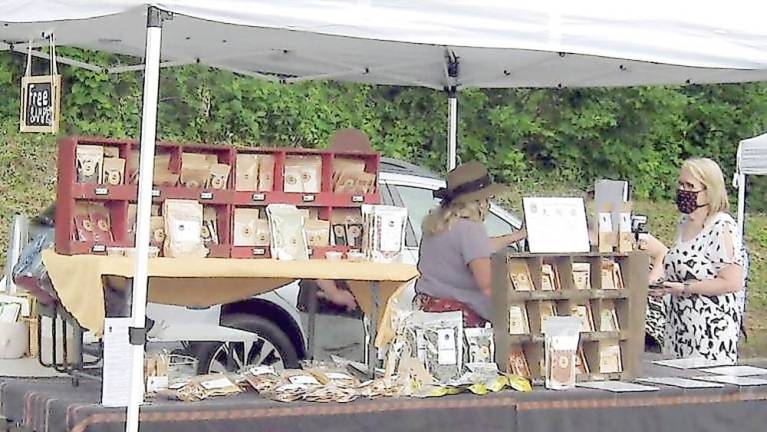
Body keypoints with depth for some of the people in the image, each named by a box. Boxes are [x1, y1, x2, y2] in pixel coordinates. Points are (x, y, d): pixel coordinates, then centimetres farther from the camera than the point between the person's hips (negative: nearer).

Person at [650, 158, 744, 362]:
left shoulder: (722, 227, -14)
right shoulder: (685, 222, 12)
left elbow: (733, 282, -19)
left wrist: (684, 288, -19)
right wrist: (663, 282, 8)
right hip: (679, 325, 8)